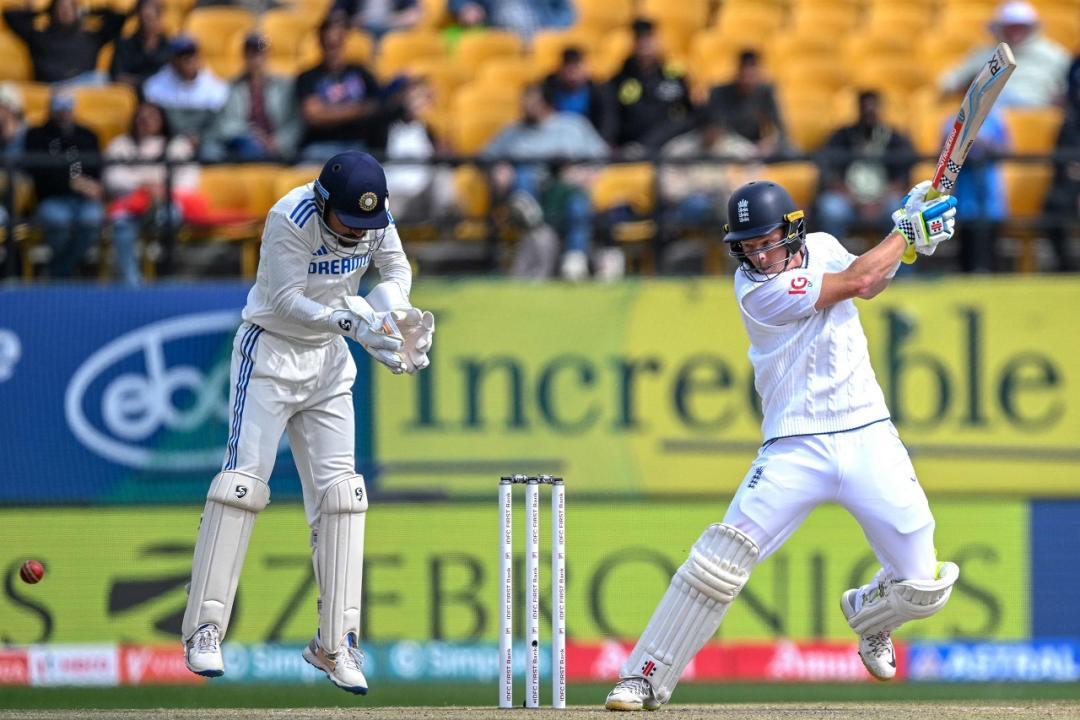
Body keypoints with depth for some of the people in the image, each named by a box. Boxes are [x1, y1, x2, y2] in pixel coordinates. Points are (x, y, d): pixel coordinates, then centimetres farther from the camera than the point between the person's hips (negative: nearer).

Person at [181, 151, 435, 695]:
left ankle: (334, 643, 3)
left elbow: (396, 269, 6)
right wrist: (350, 321, -34)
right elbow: (288, 303, -24)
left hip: (329, 363, 5)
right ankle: (204, 631, -10)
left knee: (337, 491, -1)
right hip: (271, 353, -5)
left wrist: (385, 311, -14)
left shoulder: (376, 217, -8)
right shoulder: (290, 219, -25)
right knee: (244, 480, -13)